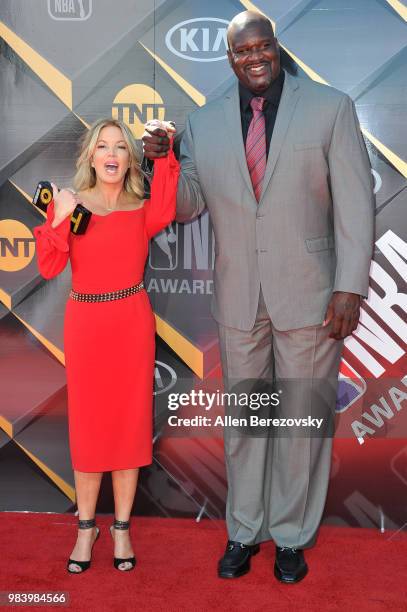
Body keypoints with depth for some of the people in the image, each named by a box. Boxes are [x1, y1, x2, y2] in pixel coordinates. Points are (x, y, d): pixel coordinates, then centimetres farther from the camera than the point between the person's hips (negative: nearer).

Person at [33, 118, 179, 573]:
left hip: (132, 323, 0)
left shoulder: (141, 210, 5)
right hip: (84, 323, 0)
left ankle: (121, 528, 22)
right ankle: (86, 527, 24)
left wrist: (165, 157, -19)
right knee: (87, 425, 7)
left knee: (129, 422, 6)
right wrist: (60, 219, -18)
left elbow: (164, 215, -21)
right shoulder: (69, 203, 4)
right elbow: (49, 268, -8)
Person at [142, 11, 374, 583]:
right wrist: (162, 162, -10)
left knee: (304, 419, 9)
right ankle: (244, 531, 32)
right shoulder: (204, 123, 5)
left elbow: (355, 203, -5)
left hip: (309, 295, -2)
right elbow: (189, 206, 9)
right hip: (238, 299, 3)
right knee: (243, 419, 14)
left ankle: (292, 536, 28)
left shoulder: (331, 107, -2)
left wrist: (351, 286, -11)